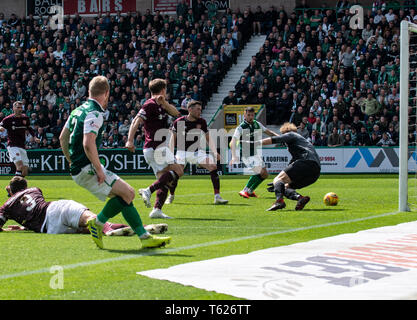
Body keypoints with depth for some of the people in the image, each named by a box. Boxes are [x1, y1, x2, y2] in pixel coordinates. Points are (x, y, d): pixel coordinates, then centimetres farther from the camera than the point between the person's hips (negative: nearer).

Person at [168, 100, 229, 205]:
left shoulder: (202, 122, -1)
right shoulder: (179, 122, -8)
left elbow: (208, 138, 8)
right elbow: (173, 139, 1)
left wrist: (215, 153, -3)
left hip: (197, 152, 2)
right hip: (182, 152, -2)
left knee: (213, 166, -16)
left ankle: (217, 197, -14)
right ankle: (171, 196, 12)